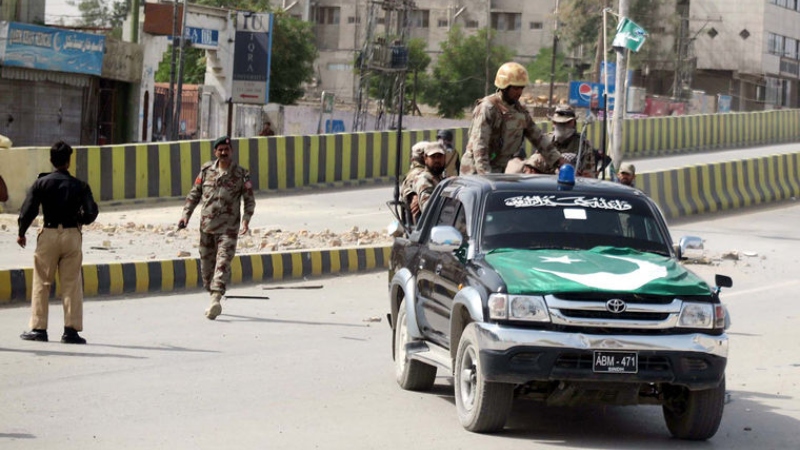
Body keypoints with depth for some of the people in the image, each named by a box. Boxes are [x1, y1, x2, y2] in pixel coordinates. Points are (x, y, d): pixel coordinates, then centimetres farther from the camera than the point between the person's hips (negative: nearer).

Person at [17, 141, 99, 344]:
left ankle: (38, 328, 6)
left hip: (49, 234, -1)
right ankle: (71, 329, 1)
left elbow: (28, 210, -7)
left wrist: (21, 233, 6)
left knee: (42, 282, 7)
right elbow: (91, 212, -5)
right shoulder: (79, 186, 0)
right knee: (72, 284, 4)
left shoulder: (41, 183, -2)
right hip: (72, 235, 1)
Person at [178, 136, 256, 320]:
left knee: (223, 262, -16)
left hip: (228, 228, -4)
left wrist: (246, 219, -8)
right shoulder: (206, 170, 8)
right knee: (207, 264, 8)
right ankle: (214, 300, 23)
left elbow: (249, 199, 5)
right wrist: (186, 214, 4)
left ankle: (216, 300, -28)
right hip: (206, 226, 4)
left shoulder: (241, 174, 1)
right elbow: (194, 194, 14)